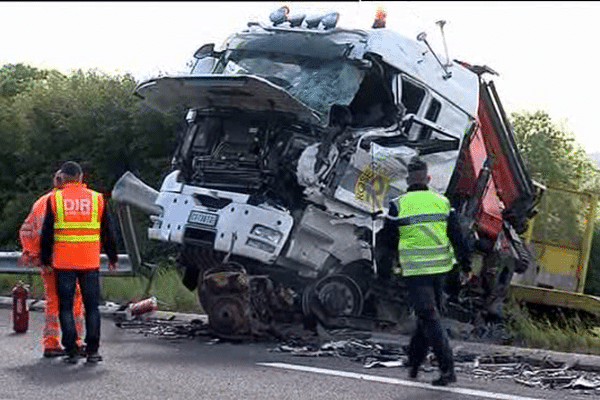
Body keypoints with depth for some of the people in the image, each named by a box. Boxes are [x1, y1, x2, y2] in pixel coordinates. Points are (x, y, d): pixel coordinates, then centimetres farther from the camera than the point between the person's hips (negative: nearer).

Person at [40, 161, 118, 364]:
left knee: (65, 307, 7)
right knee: (92, 306, 7)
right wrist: (112, 257, 19)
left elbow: (47, 233, 3)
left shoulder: (54, 199, 0)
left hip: (63, 263, -1)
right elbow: (107, 232, 9)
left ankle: (71, 351, 4)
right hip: (90, 262, 1)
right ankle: (92, 350, 4)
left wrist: (46, 258, 12)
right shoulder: (96, 198, 4)